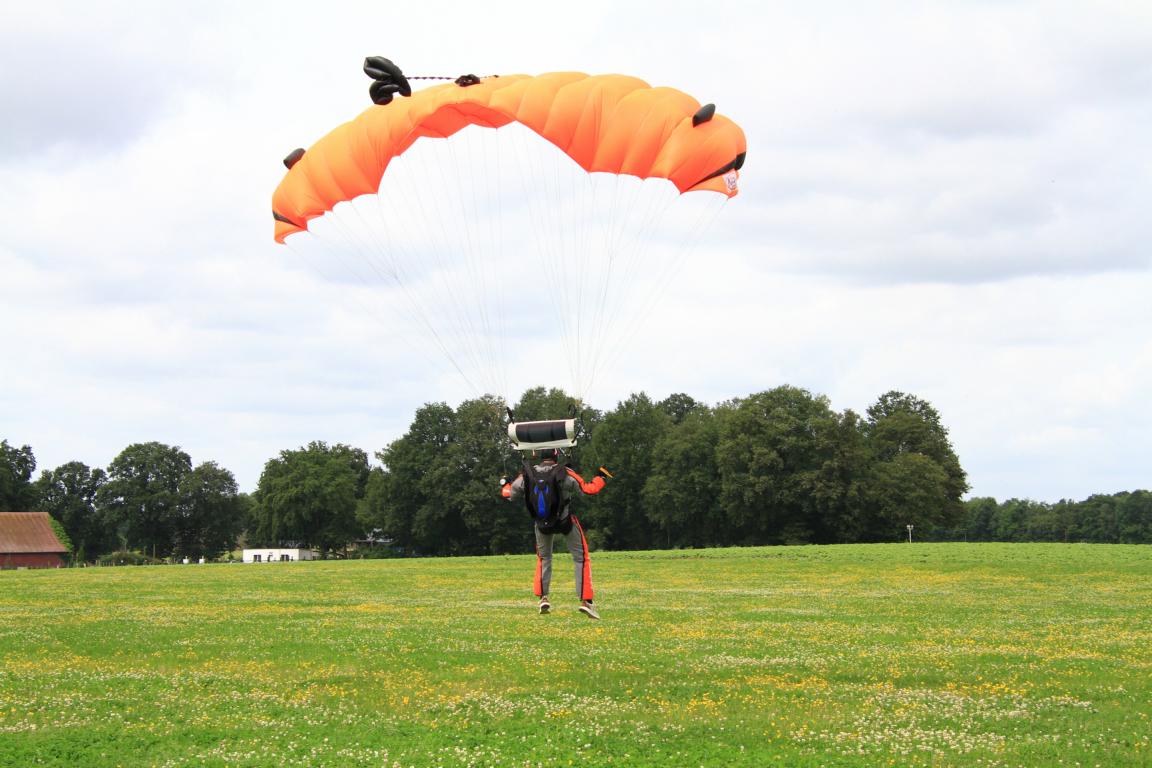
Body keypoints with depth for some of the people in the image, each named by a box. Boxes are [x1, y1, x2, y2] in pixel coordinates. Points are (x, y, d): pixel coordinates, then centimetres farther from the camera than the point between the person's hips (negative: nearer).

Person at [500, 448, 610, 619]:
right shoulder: (564, 474, -17)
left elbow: (510, 494, 4)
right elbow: (588, 488, -12)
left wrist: (504, 484, 26)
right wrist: (600, 477, 6)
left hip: (542, 524, 3)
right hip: (566, 522, -3)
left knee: (544, 559, 25)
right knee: (581, 558, 8)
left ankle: (543, 598, 18)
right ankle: (585, 600, 0)